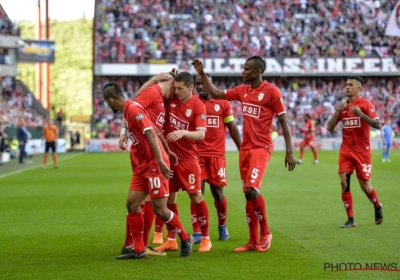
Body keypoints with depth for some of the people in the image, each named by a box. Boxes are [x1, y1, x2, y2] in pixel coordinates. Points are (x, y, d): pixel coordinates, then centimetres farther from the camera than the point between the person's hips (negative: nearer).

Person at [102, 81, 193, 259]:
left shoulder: (133, 109, -17)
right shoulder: (128, 110, 12)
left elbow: (151, 134, -24)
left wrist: (160, 161, -28)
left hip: (154, 165, -9)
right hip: (142, 166, 9)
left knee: (160, 209, -5)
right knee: (132, 203, 2)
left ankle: (185, 239, 15)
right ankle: (138, 249, 7)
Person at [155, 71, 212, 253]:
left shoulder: (198, 106, -13)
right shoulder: (170, 100, -1)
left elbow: (201, 134, -23)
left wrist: (183, 132, -38)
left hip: (188, 158, -4)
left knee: (196, 197, 0)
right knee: (169, 198, 8)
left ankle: (205, 238, 12)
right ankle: (171, 240, 18)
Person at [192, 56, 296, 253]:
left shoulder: (271, 91, -9)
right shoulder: (242, 90, 10)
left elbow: (283, 121, -9)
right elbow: (216, 94, 21)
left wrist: (289, 152, -12)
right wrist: (202, 74, 14)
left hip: (261, 148, -7)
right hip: (245, 148, 7)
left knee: (252, 189, -19)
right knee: (248, 194, 7)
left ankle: (265, 233, 0)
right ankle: (253, 241, 13)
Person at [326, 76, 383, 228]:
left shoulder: (365, 104, -6)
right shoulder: (343, 106, 8)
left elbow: (378, 125, -15)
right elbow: (330, 127, 6)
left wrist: (361, 114, -26)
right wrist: (337, 112, -9)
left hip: (362, 150, -4)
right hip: (346, 150, 4)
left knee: (365, 186, -1)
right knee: (344, 183, -7)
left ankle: (378, 207, 29)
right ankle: (350, 219, 1)